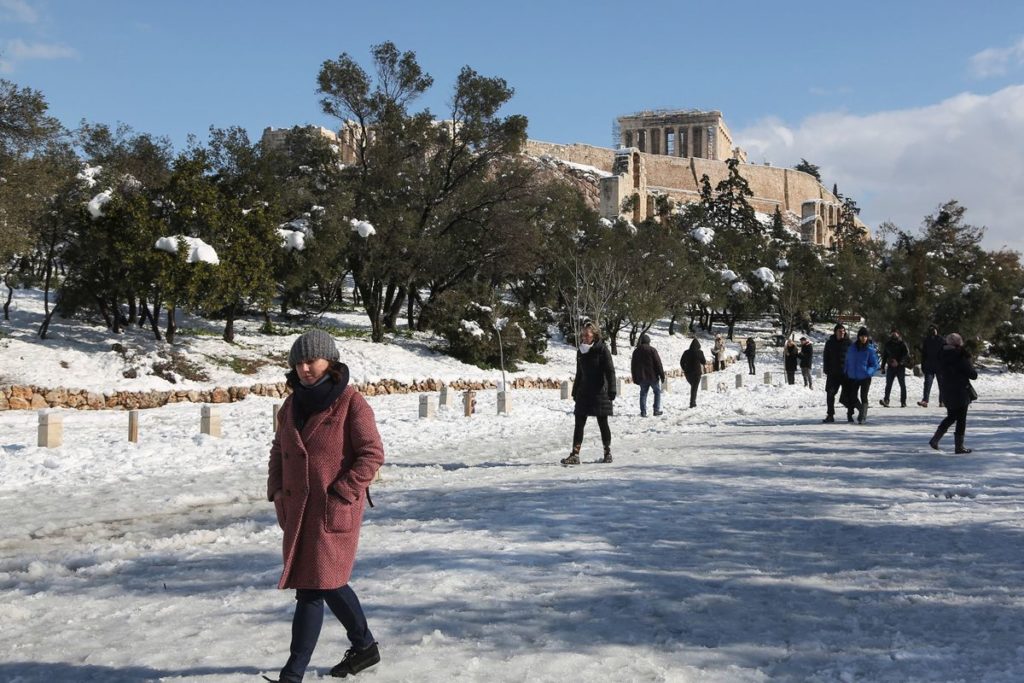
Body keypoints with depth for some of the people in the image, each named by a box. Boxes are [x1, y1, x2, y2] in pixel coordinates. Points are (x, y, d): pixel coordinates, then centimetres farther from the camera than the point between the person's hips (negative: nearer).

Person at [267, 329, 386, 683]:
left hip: (334, 512, -7)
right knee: (329, 583, 18)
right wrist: (276, 491, 4)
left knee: (312, 588, -8)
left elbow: (372, 454, -13)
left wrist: (340, 494, -17)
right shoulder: (293, 404, 10)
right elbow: (278, 451, 18)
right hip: (297, 510, 8)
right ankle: (364, 646, 37)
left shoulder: (351, 403, -11)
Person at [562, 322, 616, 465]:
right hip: (584, 393, 5)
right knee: (579, 423, -1)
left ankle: (607, 452, 17)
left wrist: (611, 389, -17)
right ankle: (575, 454, -2)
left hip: (600, 393, -5)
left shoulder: (602, 349, -7)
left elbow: (610, 370, -10)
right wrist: (575, 392, 17)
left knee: (602, 423, 4)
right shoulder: (580, 351, 10)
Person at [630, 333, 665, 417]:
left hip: (642, 378, 3)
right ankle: (656, 410, 6)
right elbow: (658, 363, -9)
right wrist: (662, 375, -4)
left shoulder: (636, 351, 8)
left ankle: (643, 412, 1)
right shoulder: (652, 350, -7)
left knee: (643, 394, 8)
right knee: (657, 392, 11)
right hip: (653, 376, -3)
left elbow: (633, 366, 12)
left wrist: (635, 378, 17)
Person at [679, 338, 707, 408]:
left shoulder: (686, 352, -1)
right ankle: (692, 403, 0)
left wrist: (685, 370, 15)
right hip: (697, 373, -3)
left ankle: (693, 402, 24)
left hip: (688, 373, 3)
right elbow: (703, 362, -3)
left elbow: (681, 362, 3)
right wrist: (706, 362, 21)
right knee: (694, 387, 4)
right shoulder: (700, 352, -10)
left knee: (692, 386, 22)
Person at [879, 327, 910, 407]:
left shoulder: (902, 343, -1)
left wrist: (899, 362, -22)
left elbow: (907, 355, -10)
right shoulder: (887, 344, 11)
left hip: (900, 367, -2)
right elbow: (884, 355, 17)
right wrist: (883, 366, 12)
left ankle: (903, 402, 8)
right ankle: (886, 400, -15)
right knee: (888, 384, -8)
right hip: (890, 367, 3)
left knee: (902, 384, 3)